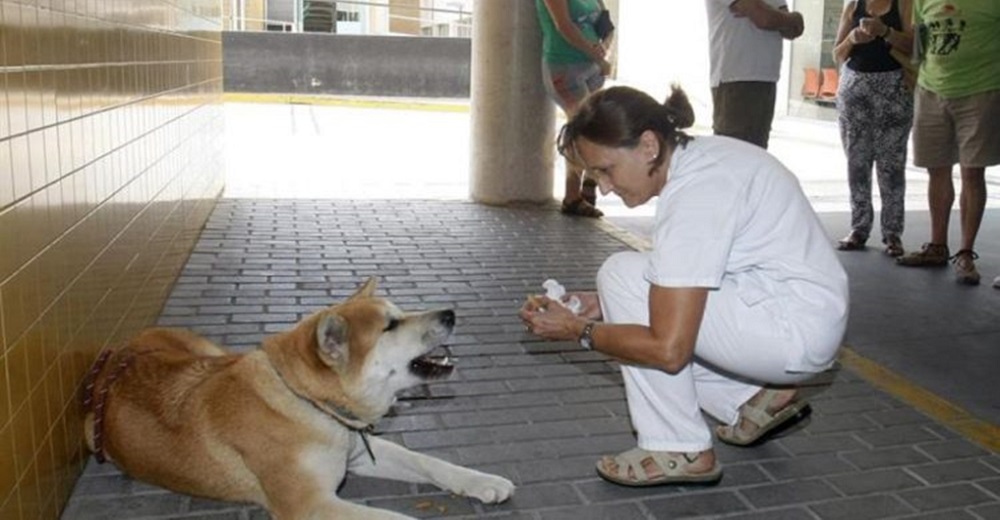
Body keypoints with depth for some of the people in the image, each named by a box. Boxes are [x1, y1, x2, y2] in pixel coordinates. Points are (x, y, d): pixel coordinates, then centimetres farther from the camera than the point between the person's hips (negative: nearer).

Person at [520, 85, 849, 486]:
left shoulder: (694, 194, -25)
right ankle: (754, 398, 15)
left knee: (623, 273, -15)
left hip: (797, 330, -10)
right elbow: (677, 283, 14)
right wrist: (606, 305, 4)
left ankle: (679, 451, -8)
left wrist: (577, 329, -13)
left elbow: (668, 350, -25)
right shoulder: (698, 156, 3)